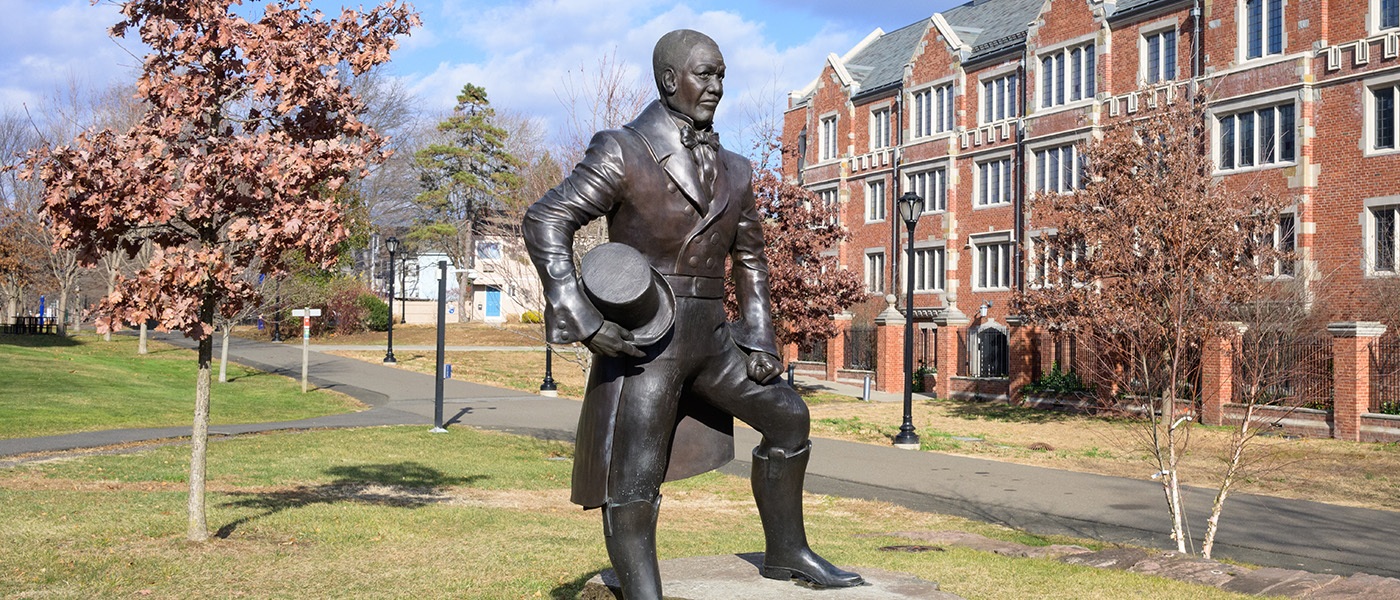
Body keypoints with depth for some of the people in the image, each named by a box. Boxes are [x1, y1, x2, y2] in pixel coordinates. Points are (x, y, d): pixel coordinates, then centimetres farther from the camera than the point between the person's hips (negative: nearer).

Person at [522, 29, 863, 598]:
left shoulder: (733, 171, 11)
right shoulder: (624, 152, -8)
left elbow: (750, 260, 20)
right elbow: (545, 221, -14)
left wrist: (759, 341, 11)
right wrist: (583, 322, -22)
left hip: (710, 336, 7)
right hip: (641, 338, -7)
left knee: (788, 417, 13)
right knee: (633, 482, -6)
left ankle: (785, 552, 28)